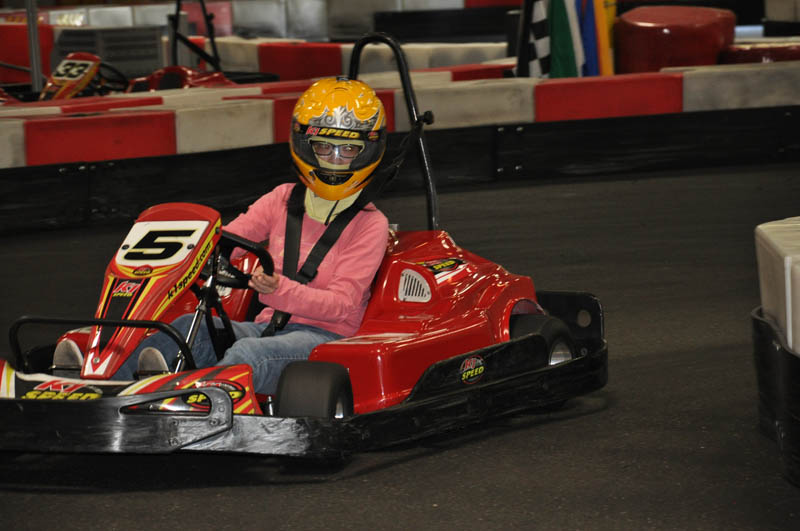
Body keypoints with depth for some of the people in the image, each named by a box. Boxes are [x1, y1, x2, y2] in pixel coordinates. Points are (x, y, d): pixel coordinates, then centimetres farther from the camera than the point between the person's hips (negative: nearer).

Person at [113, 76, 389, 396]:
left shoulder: (370, 224, 1)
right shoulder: (283, 200, 16)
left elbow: (341, 303, -9)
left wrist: (280, 291, -27)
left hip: (324, 337, -5)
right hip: (268, 326, 5)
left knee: (247, 354, -36)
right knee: (190, 328, -24)